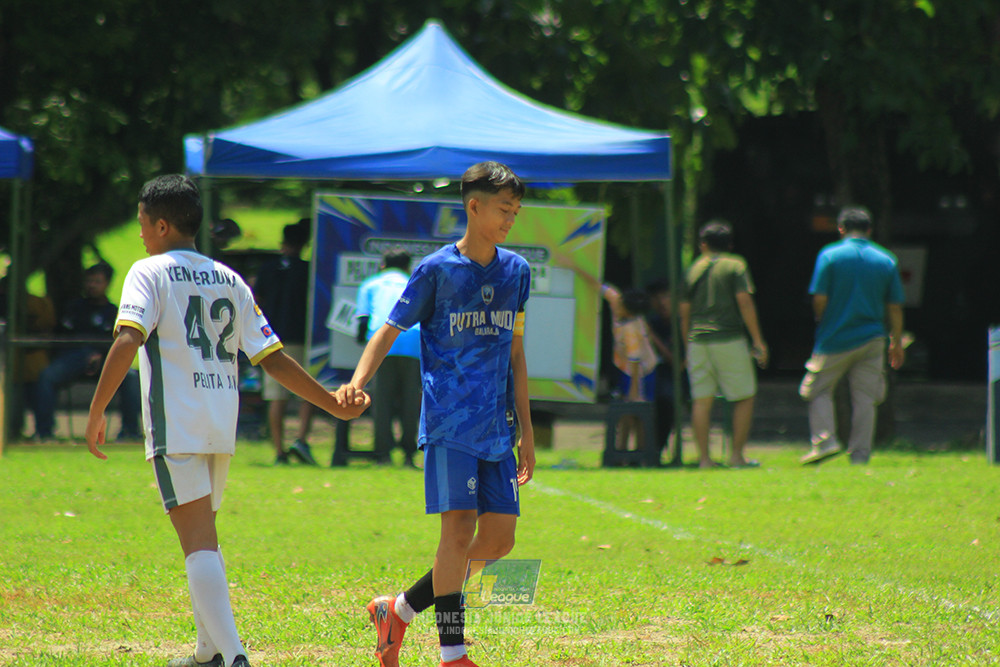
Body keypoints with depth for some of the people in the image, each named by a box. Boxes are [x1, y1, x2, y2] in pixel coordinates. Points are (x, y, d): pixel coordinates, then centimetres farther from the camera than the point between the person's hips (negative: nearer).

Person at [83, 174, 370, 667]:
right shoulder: (229, 280, 15)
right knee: (203, 537, 22)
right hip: (223, 423, 6)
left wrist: (96, 412, -17)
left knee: (198, 541, -11)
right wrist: (333, 404, 16)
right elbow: (273, 358, 11)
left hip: (176, 424, -6)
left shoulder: (150, 273, -2)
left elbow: (127, 340, -18)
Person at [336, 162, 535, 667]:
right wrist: (358, 381, -21)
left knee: (499, 537, 1)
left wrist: (526, 430, 17)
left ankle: (399, 609, 17)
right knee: (459, 527, -14)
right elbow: (389, 332, -2)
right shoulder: (437, 270, -4)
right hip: (448, 420, -6)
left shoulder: (515, 271, 12)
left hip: (495, 426, 6)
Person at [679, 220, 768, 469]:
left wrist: (687, 347, 21)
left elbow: (684, 311, 12)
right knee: (744, 397, 6)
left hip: (697, 340, 4)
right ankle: (737, 455, 0)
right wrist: (758, 340, -6)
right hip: (729, 337, -4)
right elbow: (744, 301, -9)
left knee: (701, 400, 4)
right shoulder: (736, 265, 1)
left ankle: (704, 458, 0)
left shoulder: (694, 269, 12)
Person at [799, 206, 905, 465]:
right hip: (871, 338, 3)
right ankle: (860, 453, 4)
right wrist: (897, 342, 14)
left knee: (818, 390, 10)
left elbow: (819, 299, -10)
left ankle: (824, 441, -4)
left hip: (835, 338, -3)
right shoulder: (886, 261, 4)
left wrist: (822, 324, 9)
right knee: (865, 398, 7)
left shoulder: (829, 256, -5)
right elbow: (895, 307, 6)